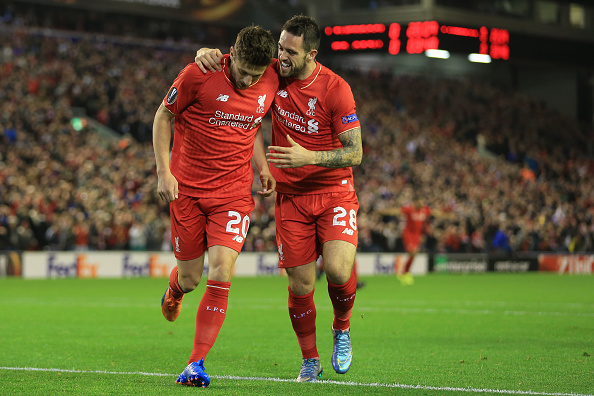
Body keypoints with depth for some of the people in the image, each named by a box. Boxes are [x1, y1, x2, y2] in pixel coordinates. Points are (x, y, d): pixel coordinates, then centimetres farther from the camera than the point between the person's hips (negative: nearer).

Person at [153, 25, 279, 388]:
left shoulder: (270, 83, 0)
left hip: (234, 192, 2)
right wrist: (164, 171, -6)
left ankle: (197, 364, -7)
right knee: (190, 278, 5)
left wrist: (263, 168, 6)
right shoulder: (198, 75, -12)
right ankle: (175, 290, 46)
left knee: (221, 272, -14)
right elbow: (164, 116, 0)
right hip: (187, 190, -2)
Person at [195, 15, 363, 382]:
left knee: (338, 269, -22)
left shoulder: (336, 89, -14)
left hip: (334, 193, -3)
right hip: (291, 197, 3)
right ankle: (311, 360, 19)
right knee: (300, 284, 0)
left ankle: (342, 328, 9)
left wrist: (308, 157, -28)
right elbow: (232, 62, 10)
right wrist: (207, 53, -14)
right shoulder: (274, 74, -3)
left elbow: (355, 152, -15)